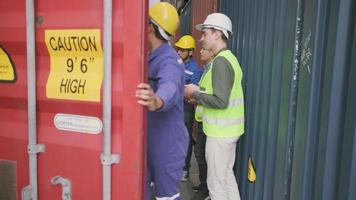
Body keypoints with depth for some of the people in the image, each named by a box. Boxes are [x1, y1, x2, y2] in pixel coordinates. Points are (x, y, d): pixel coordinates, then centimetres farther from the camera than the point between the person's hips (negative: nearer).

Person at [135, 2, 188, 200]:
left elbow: (170, 86, -46)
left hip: (167, 140, -9)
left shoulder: (168, 60, -24)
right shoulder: (151, 57, 8)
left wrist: (157, 101, -67)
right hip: (149, 138, 9)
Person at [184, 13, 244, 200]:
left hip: (220, 131, -9)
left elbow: (221, 101, -25)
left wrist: (195, 94, -12)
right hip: (229, 129, 9)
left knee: (216, 182, 4)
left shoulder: (220, 61, -18)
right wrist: (200, 91, 7)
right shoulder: (230, 58, 12)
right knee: (227, 175, 19)